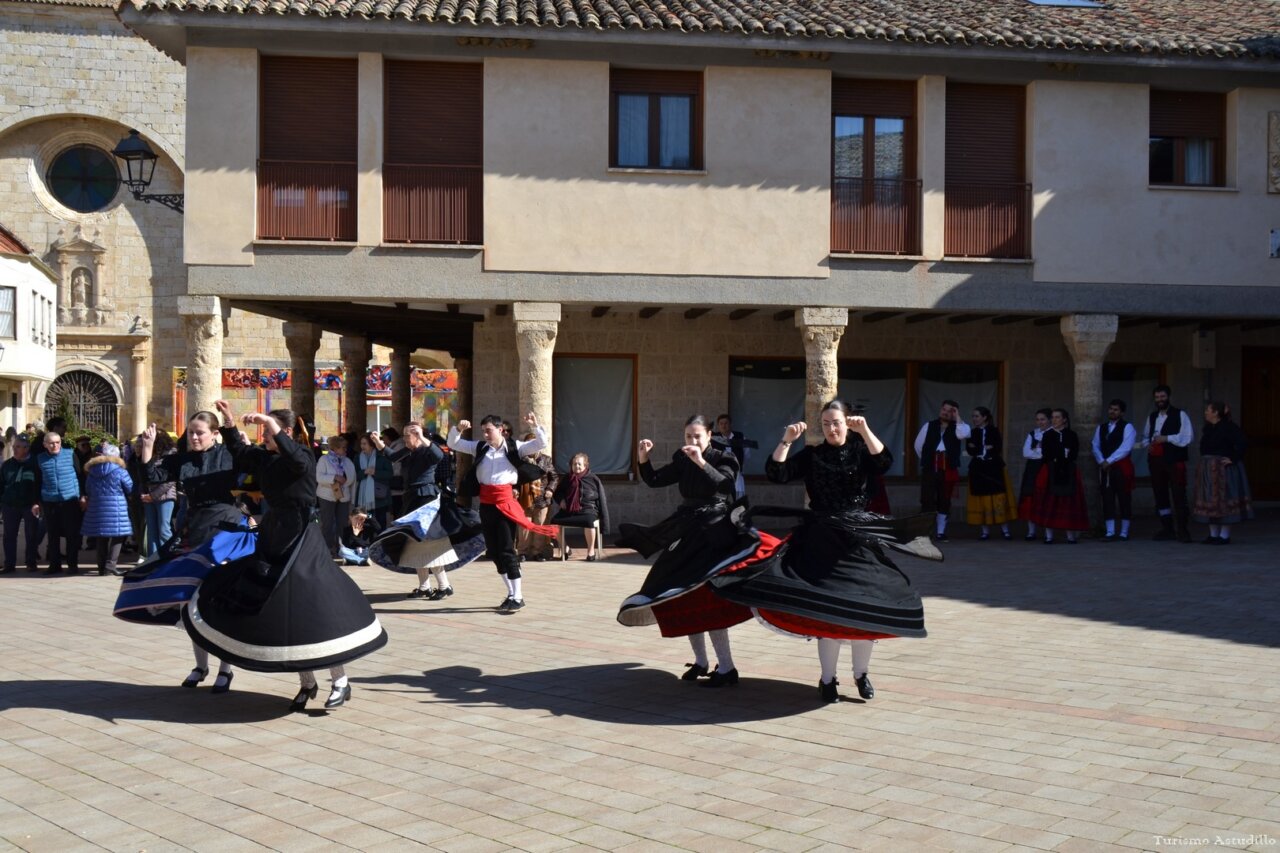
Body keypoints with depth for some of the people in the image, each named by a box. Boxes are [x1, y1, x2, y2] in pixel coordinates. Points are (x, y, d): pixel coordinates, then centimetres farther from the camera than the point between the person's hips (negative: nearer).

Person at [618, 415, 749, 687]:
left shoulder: (723, 459, -6)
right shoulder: (682, 461, 8)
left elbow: (723, 484, -24)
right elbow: (655, 481, 7)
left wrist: (702, 463, -35)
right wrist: (643, 460, -10)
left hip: (713, 535, -6)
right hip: (685, 534, 6)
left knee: (707, 598, -14)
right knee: (684, 598, 7)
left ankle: (726, 667, -7)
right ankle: (700, 661, 20)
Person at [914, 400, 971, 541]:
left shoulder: (956, 427, 8)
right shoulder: (929, 426, 9)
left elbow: (963, 434, -18)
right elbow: (918, 445, 15)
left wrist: (957, 417, -8)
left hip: (948, 468, 1)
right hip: (930, 468, -1)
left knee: (944, 501, 7)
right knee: (927, 500, -6)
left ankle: (941, 532, 16)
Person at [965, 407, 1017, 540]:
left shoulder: (994, 431, 2)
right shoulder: (972, 432, 10)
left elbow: (998, 448, -9)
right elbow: (969, 450, -1)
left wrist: (977, 448, -6)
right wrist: (986, 448, -12)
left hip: (994, 468, -2)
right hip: (978, 469, 2)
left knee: (999, 498, -6)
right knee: (982, 498, 0)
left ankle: (1005, 529, -1)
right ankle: (985, 530, 5)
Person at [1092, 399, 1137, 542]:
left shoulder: (1127, 427, -2)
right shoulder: (1100, 428, 15)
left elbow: (1125, 448, -13)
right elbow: (1096, 447, 10)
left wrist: (1109, 461, -14)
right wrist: (1102, 461, -7)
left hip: (1122, 467, -5)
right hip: (1104, 467, 5)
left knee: (1124, 500, 0)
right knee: (1107, 500, 1)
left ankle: (1124, 533, 6)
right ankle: (1110, 532, 3)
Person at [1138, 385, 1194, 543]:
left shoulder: (1180, 415, -2)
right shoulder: (1151, 417, 16)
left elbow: (1187, 436, -11)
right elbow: (1145, 437, 26)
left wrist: (1167, 438, -17)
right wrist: (1147, 445, 4)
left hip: (1175, 460, -6)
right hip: (1156, 460, 6)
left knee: (1179, 495, -8)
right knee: (1160, 495, 10)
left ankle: (1183, 531, -5)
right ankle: (1167, 529, 19)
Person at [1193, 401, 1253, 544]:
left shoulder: (1228, 427, -13)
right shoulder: (1208, 428, 12)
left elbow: (1242, 443, -21)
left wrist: (1233, 459, -18)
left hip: (1223, 469, -8)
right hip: (1208, 470, 9)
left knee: (1223, 500, -4)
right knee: (1210, 502, 10)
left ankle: (1225, 535, 1)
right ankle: (1213, 535, 17)